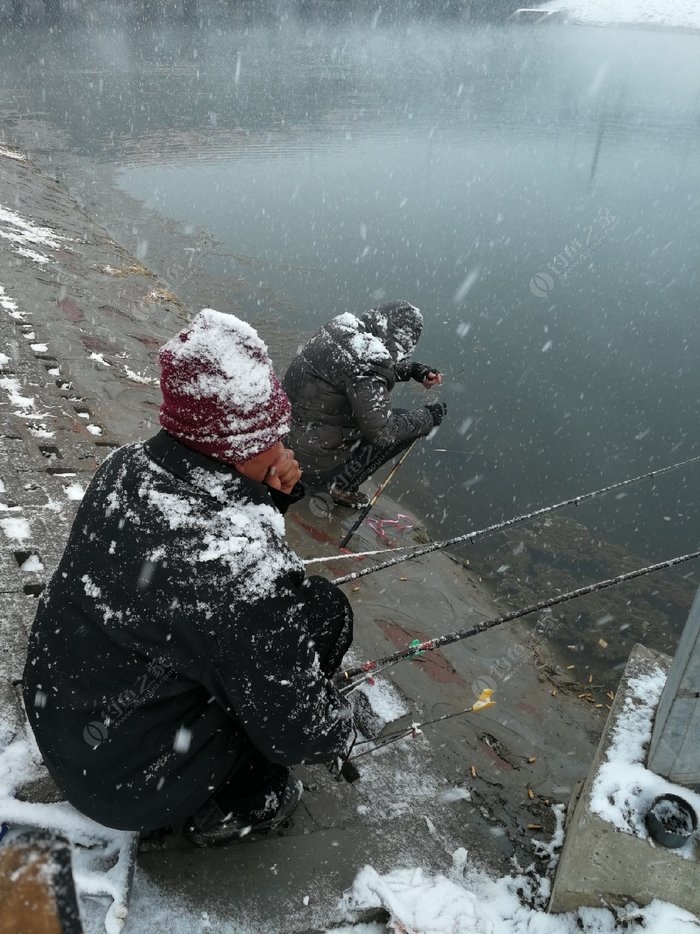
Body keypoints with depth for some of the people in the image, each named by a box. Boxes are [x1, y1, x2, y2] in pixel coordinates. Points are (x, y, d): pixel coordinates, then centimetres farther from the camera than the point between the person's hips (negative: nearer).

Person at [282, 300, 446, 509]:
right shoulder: (366, 368, -28)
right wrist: (428, 416, -10)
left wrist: (414, 369, 9)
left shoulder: (344, 326, -2)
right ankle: (340, 485, 3)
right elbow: (383, 433, -24)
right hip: (312, 463, -8)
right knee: (403, 428, -3)